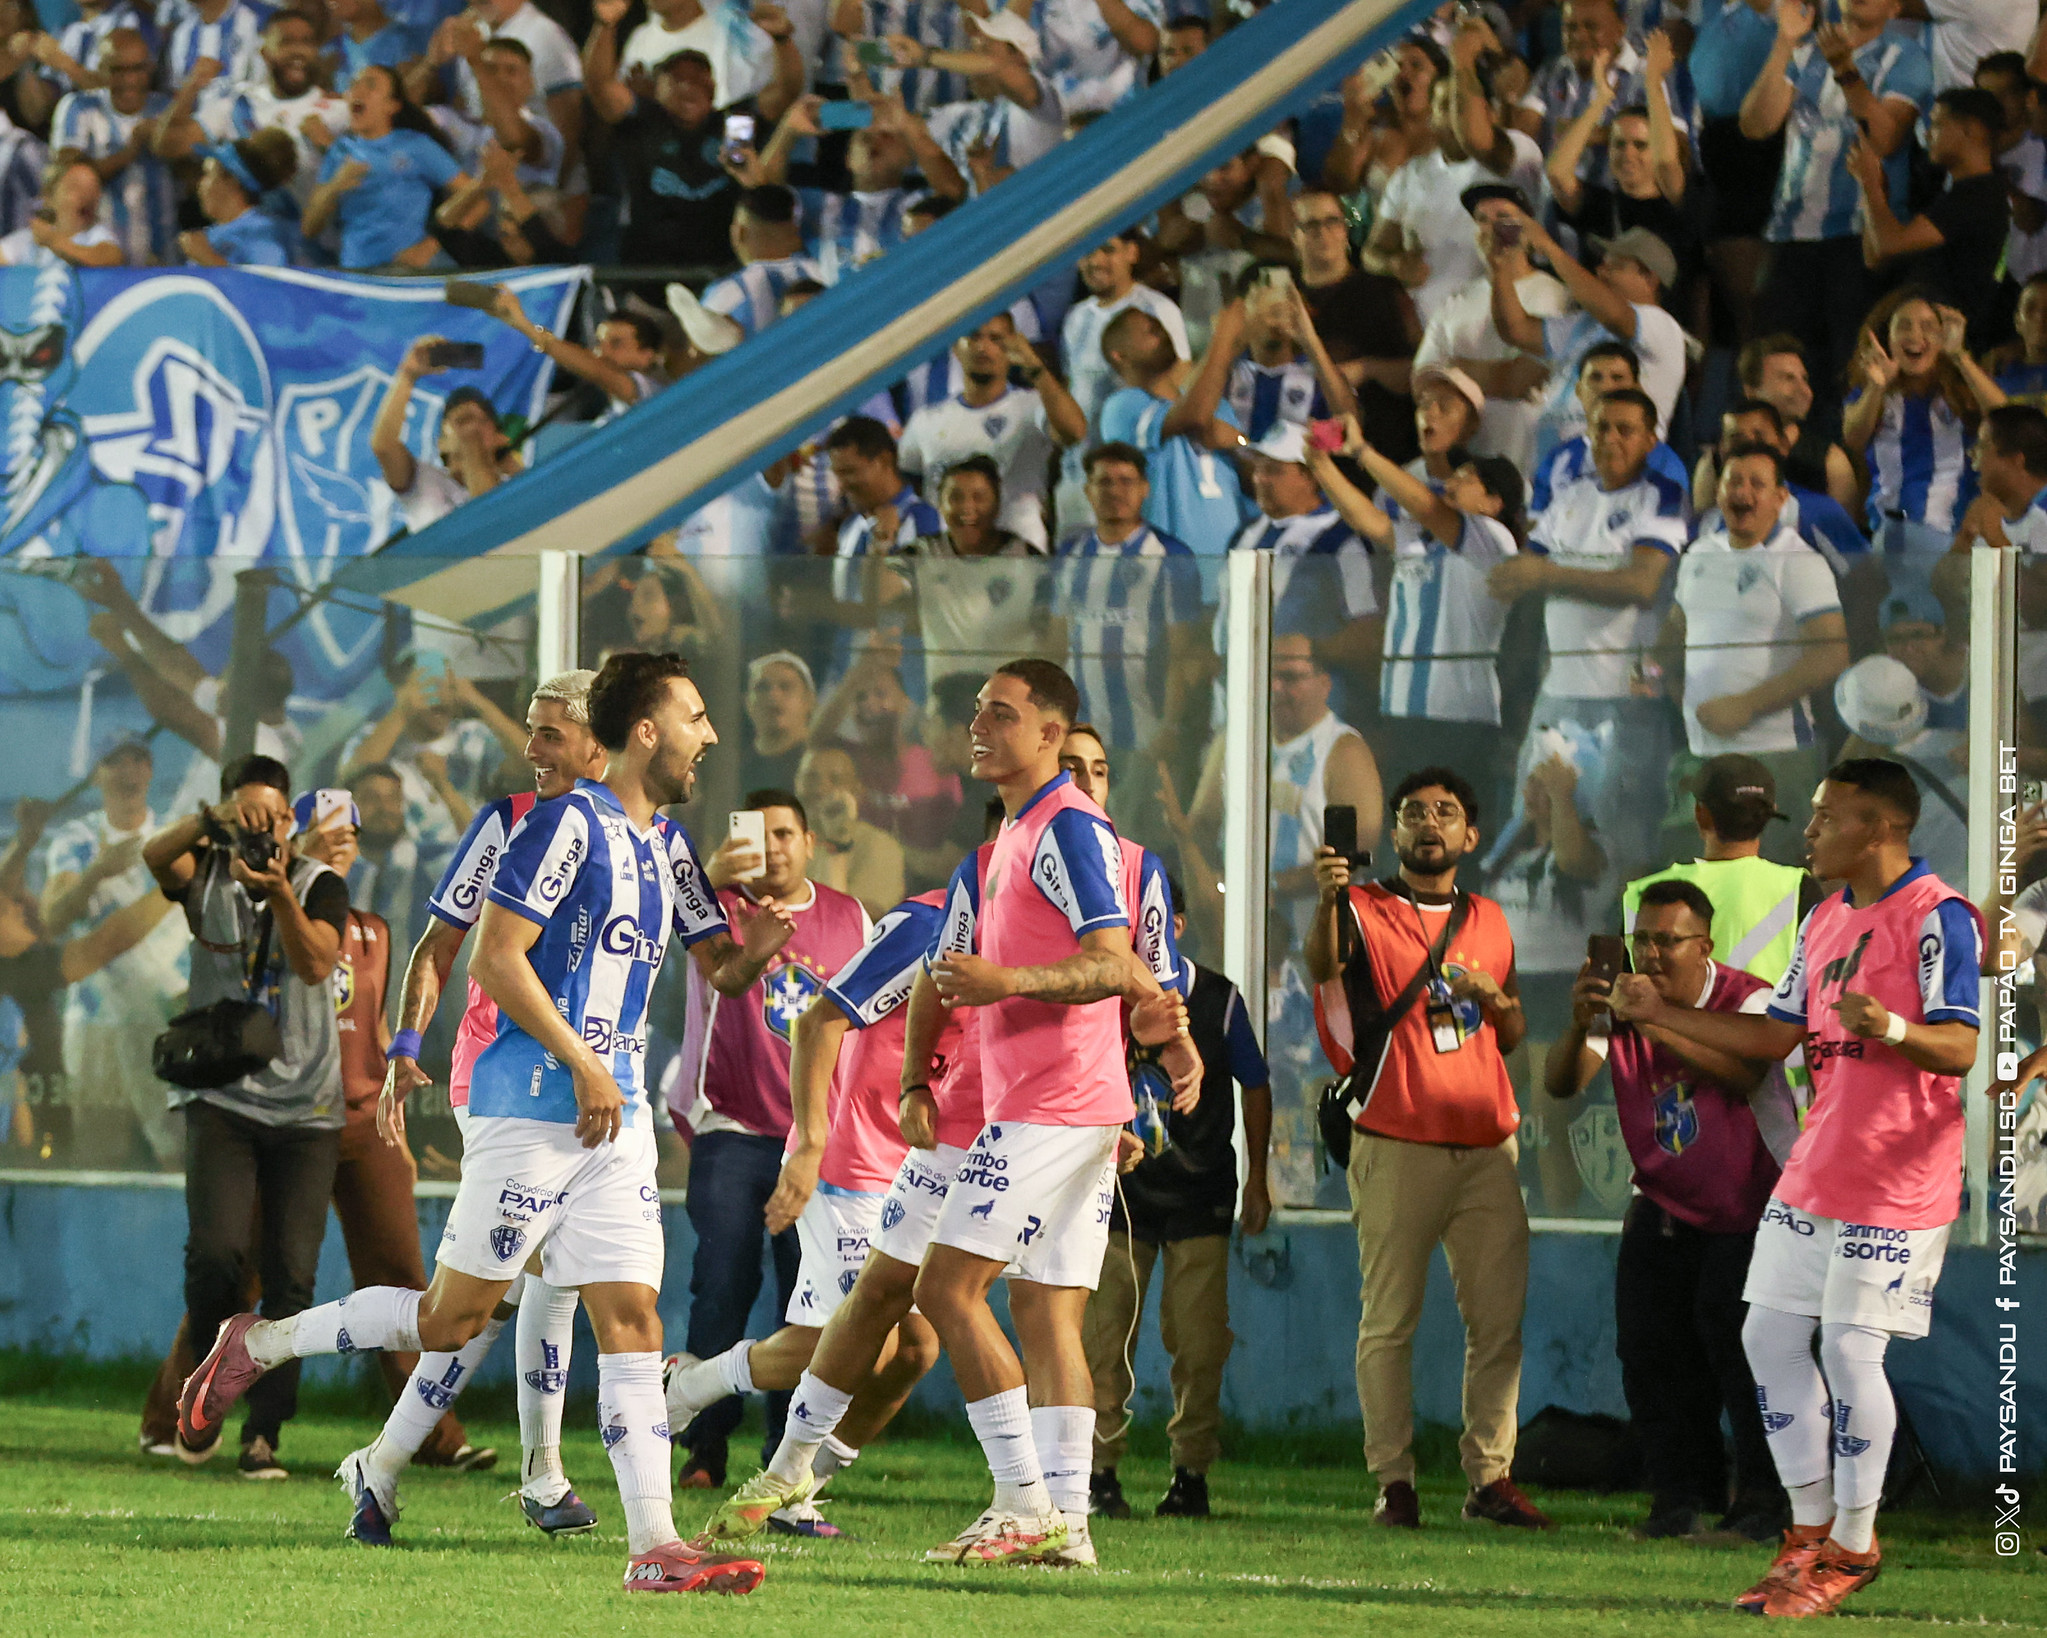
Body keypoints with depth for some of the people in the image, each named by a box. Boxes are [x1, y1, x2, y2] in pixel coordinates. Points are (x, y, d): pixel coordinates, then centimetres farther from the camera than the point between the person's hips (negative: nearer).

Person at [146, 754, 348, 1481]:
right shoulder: (207, 875, 4)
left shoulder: (321, 886, 4)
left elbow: (316, 964, -13)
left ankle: (263, 1434, 0)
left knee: (291, 1276, -5)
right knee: (216, 1247, -19)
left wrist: (279, 895, -28)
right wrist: (215, 820, -35)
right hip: (221, 1098, -1)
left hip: (304, 1107, 1)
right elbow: (155, 855, -17)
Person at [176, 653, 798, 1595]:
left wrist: (755, 950, -1)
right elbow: (493, 958, -15)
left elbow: (720, 971, 23)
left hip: (615, 1115, 8)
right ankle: (256, 1345, 15)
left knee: (631, 1316, -2)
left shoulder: (668, 847, 15)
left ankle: (653, 1546, -6)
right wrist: (583, 1064, -16)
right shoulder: (569, 824, -10)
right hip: (533, 1103, -8)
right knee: (454, 1316, -3)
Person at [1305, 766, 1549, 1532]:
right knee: (1389, 1319, -4)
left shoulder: (1488, 921, 16)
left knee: (1500, 1318, 2)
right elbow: (1324, 965, -22)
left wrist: (1495, 999, -1)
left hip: (1486, 1146, 5)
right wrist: (1327, 902, -43)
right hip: (1396, 1146, -5)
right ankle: (1393, 1481, -2)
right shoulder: (1365, 909, 0)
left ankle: (1490, 1476, 7)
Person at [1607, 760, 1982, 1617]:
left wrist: (1892, 1030, -41)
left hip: (1895, 1184, -9)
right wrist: (1659, 1012, 15)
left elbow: (1960, 1049, -21)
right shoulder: (1824, 922, 14)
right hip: (1811, 1176, 9)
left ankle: (1853, 1546, 3)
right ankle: (1813, 1526, 20)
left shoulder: (1938, 919, -13)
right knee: (1769, 1336, 9)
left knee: (1850, 1350, -9)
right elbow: (1775, 1035, 19)